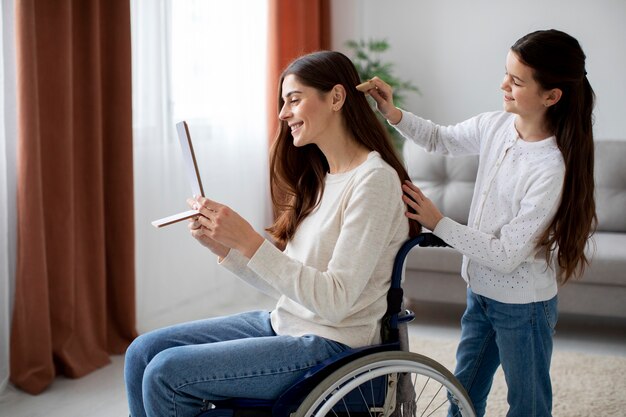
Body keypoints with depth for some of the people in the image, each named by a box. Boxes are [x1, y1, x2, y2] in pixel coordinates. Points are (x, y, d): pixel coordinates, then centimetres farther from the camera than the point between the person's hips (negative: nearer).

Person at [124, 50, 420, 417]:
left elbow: (335, 300, -23)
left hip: (330, 346, -8)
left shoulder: (374, 180, -16)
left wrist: (248, 241, -26)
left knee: (166, 374, -16)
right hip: (283, 324, 9)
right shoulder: (318, 178, 11)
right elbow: (287, 285, 10)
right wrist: (223, 246, -2)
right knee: (143, 352, 1)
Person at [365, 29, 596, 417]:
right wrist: (392, 113, -5)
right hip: (481, 291, 7)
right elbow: (441, 139, 11)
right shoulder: (496, 126, -9)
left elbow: (507, 255, -26)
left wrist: (438, 223, -23)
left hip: (523, 305, -7)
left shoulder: (553, 170, -29)